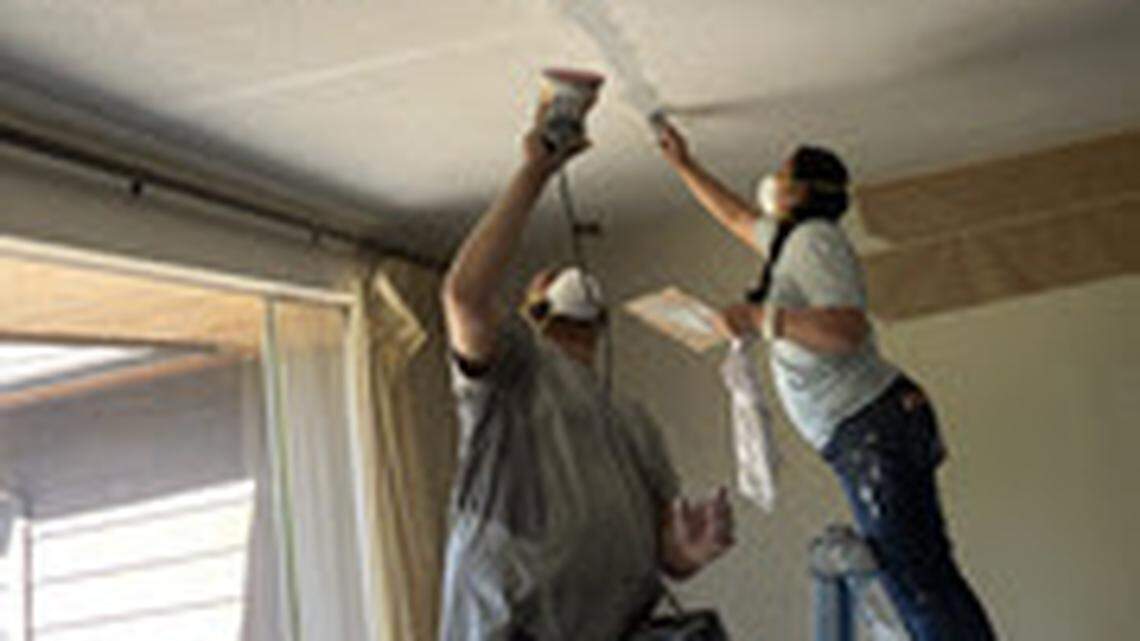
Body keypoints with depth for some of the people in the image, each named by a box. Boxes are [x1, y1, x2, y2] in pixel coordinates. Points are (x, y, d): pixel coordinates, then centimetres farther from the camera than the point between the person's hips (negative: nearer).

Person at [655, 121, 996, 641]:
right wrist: (684, 165, 45)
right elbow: (737, 217, 40)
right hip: (861, 437, 10)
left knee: (917, 584, -11)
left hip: (871, 429, -10)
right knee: (932, 579, 8)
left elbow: (849, 330, -23)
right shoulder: (789, 239, 20)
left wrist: (761, 319, -20)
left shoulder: (814, 239, -9)